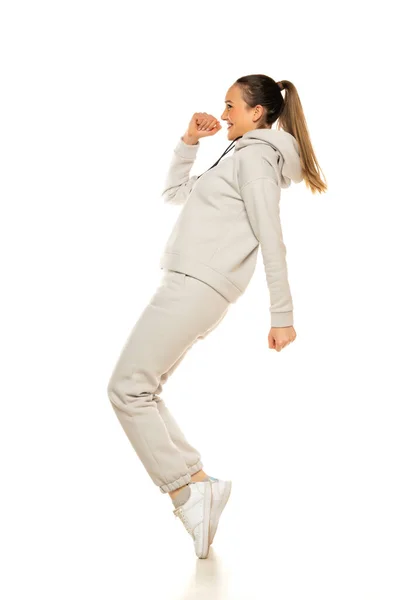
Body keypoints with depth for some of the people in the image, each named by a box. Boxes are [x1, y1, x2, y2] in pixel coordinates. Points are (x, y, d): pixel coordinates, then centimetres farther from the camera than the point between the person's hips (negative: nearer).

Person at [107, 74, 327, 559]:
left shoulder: (254, 155, -5)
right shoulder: (241, 157, 27)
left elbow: (271, 239, -13)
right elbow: (175, 193, 34)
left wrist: (282, 315, -17)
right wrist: (189, 142, 22)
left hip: (197, 287, -10)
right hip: (190, 285, 10)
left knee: (127, 389, -12)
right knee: (142, 392, 9)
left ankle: (185, 491, -10)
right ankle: (199, 483, 8)